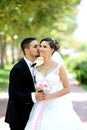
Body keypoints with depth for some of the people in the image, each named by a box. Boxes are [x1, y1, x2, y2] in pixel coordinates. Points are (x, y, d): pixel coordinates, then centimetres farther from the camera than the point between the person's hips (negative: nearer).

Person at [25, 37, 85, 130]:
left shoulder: (59, 67, -7)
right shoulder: (37, 67, 5)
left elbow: (67, 89, -7)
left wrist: (50, 96, -12)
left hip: (57, 107, -3)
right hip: (41, 108, 4)